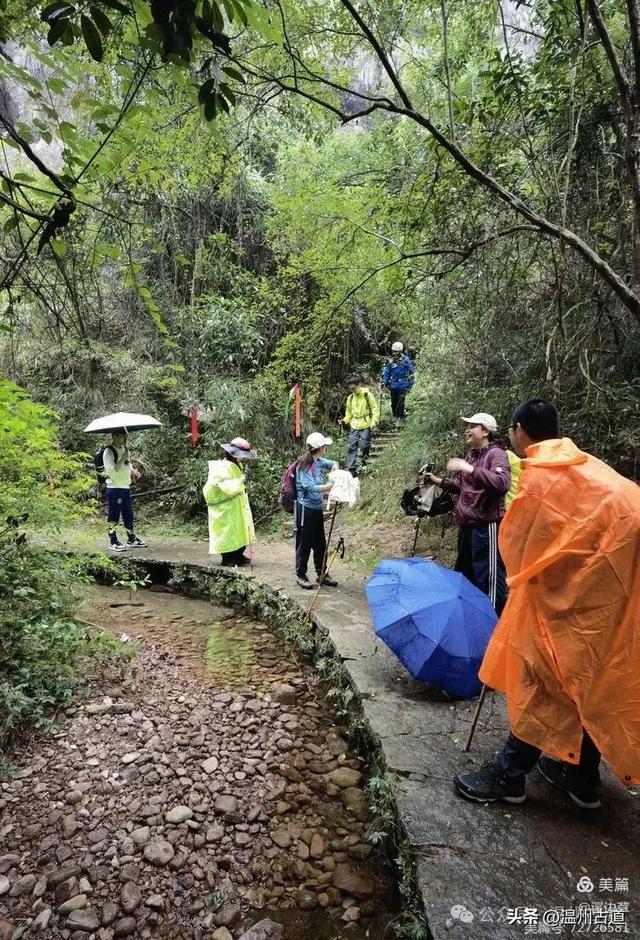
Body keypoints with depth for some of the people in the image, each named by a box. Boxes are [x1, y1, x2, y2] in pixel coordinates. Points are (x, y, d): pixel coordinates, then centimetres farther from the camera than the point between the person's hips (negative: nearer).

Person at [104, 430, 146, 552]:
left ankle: (131, 539, 21)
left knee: (128, 514, 12)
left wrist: (134, 471, 6)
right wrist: (122, 459, -22)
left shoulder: (126, 450, 14)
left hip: (126, 487, 7)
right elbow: (111, 470, -19)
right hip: (114, 487, -7)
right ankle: (113, 541, 7)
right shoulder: (108, 451, -10)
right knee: (114, 515, -2)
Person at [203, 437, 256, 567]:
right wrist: (242, 480, -22)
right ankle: (228, 559, 10)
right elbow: (229, 488, -32)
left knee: (240, 530, 15)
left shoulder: (235, 466, 9)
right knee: (228, 532, -1)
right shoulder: (223, 468, -22)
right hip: (226, 509, -10)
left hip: (237, 507, 10)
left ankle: (238, 556, 26)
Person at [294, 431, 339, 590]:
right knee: (304, 544, 4)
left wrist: (335, 469, -2)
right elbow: (311, 487, -26)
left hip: (317, 508, 8)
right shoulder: (303, 466, -19)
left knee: (320, 544, 15)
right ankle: (300, 575, 18)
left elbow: (332, 463, 21)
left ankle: (322, 574, 27)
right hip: (305, 509, -8)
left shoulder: (318, 461, 3)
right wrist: (332, 486, -27)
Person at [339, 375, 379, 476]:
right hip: (354, 426, 4)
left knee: (364, 446, -5)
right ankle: (352, 469, 0)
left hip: (366, 425, -4)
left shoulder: (368, 395, -6)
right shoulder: (350, 398, 8)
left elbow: (375, 409, -2)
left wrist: (374, 421, -14)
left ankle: (364, 463, 20)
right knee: (352, 447, -2)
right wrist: (345, 420, -1)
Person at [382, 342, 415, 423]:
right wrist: (385, 383, 10)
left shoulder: (406, 360, -9)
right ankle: (395, 415, 23)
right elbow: (386, 373, 12)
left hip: (403, 385, -3)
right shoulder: (390, 361, 0)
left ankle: (399, 417, 5)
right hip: (393, 385, 3)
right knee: (394, 402, 6)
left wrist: (411, 384, 1)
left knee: (400, 401, -6)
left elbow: (412, 372, 0)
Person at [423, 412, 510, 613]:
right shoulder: (471, 455, 16)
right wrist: (439, 481, 16)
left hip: (486, 525, -10)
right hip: (467, 524, 10)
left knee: (488, 575, -5)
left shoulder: (496, 454, -12)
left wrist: (471, 469, -33)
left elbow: (502, 483, -31)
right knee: (464, 571, 21)